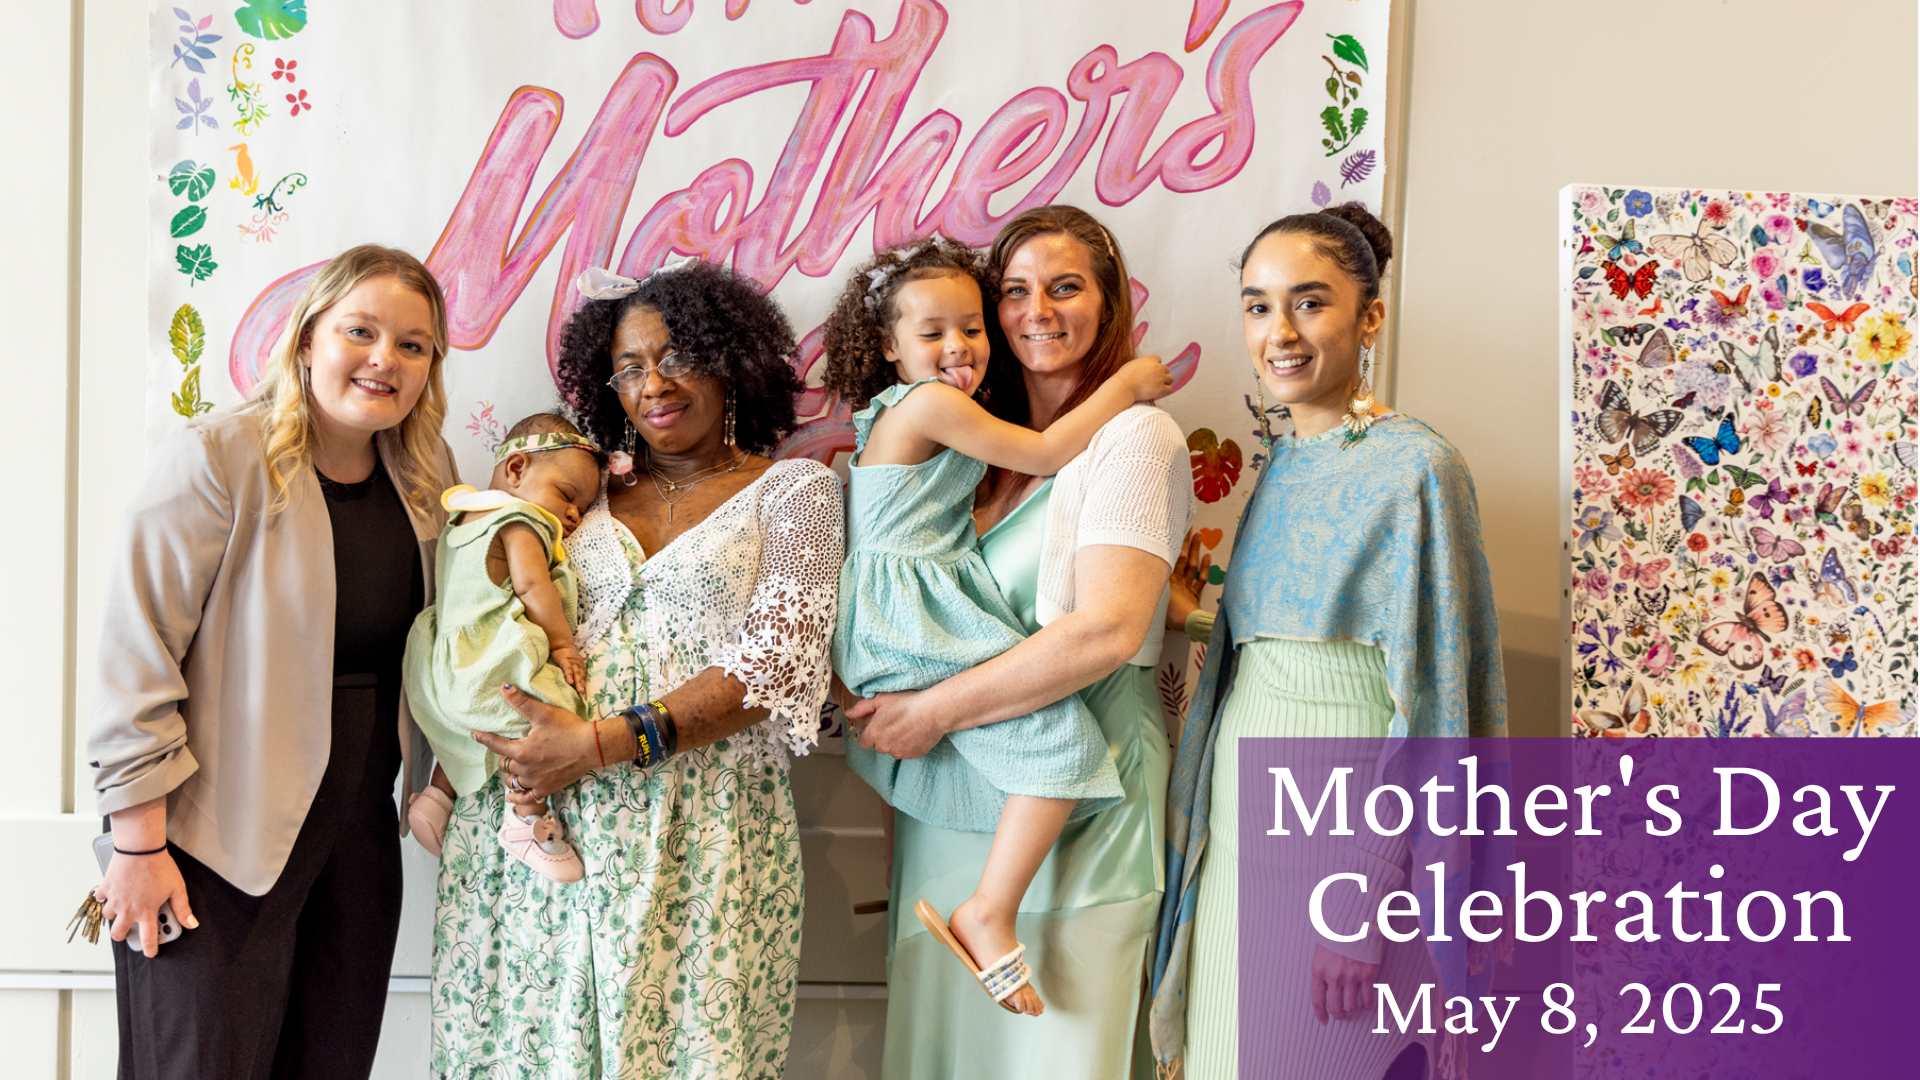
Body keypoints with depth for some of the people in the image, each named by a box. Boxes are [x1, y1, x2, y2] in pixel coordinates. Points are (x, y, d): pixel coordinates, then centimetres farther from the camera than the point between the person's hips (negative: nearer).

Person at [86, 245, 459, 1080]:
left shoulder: (424, 478, 7)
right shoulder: (216, 460, -12)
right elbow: (137, 655, -13)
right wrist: (139, 846, -14)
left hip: (360, 830, 6)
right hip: (220, 840, -6)